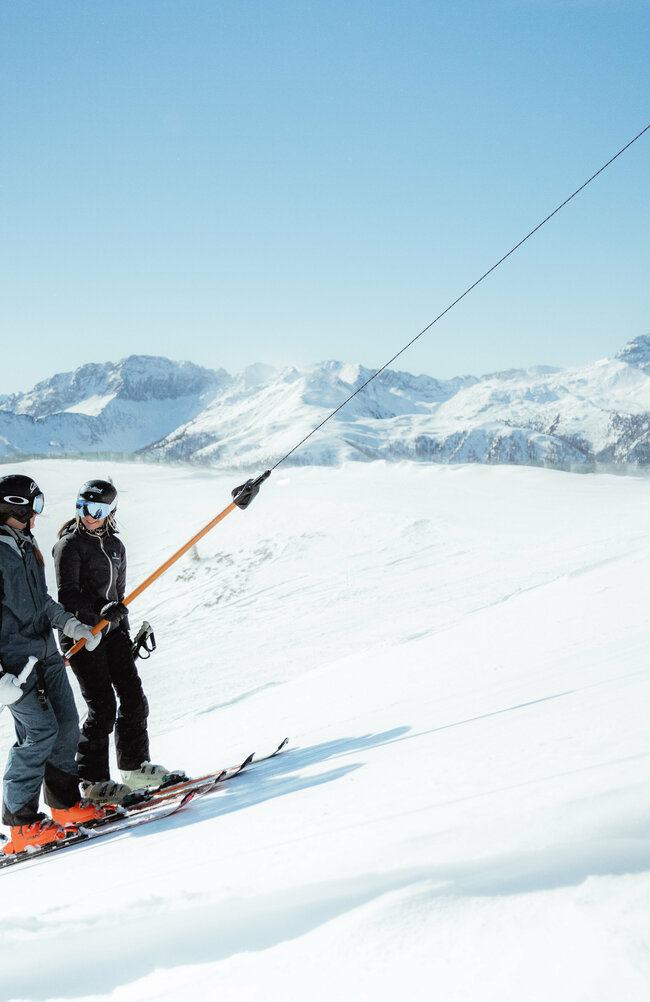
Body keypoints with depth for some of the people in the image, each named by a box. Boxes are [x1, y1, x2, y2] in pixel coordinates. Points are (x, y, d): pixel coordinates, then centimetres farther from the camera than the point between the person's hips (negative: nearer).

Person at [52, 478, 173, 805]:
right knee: (103, 707, -8)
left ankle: (135, 766, 19)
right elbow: (67, 595, -17)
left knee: (133, 698, 5)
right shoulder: (70, 544, -9)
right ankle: (92, 781, 2)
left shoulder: (115, 545, 12)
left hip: (111, 630, 7)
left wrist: (125, 633, 19)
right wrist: (99, 613, -30)